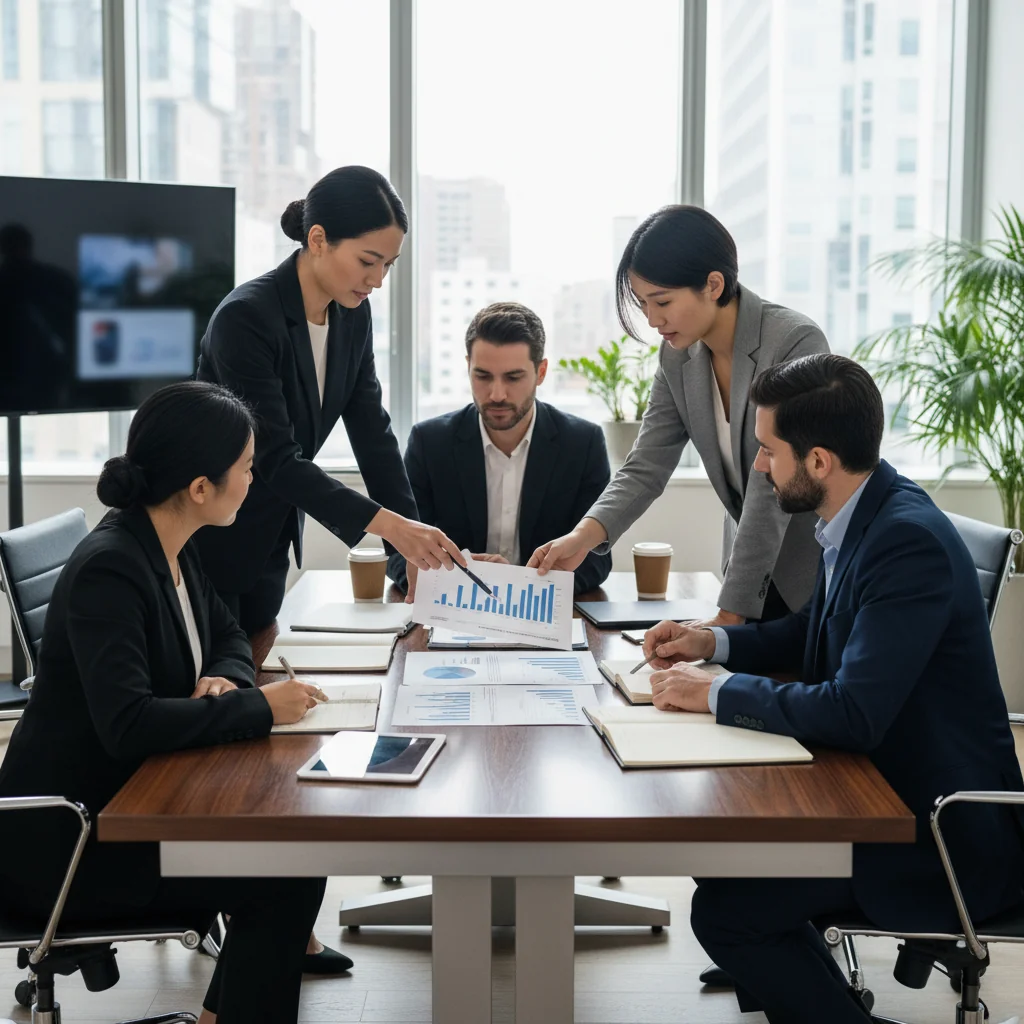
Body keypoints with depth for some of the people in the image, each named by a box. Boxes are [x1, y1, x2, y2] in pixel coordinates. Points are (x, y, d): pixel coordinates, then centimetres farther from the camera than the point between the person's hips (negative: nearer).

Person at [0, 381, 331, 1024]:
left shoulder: (173, 547, 3)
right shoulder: (107, 571, -24)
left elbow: (228, 635, 15)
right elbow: (127, 723, -34)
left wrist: (223, 680, -7)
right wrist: (258, 706, -26)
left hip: (127, 800, 9)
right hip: (63, 843, -9)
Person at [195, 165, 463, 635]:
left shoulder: (353, 315, -2)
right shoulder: (246, 318, -25)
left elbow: (373, 434, 0)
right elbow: (276, 459, -29)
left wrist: (415, 544, -8)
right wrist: (390, 525, -35)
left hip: (270, 542, 7)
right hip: (208, 544, -7)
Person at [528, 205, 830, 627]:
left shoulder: (796, 344, -22)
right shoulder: (678, 357, -2)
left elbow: (773, 491, -25)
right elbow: (646, 467, -5)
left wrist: (729, 615, -26)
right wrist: (583, 536, -24)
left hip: (818, 580, -5)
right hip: (754, 578, 5)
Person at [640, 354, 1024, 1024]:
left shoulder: (910, 540, -26)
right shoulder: (862, 516, 3)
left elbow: (854, 714, -31)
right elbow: (813, 633, 21)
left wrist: (718, 692, -20)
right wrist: (714, 642, 7)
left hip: (946, 836, -9)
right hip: (883, 786, 10)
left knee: (726, 910, -16)